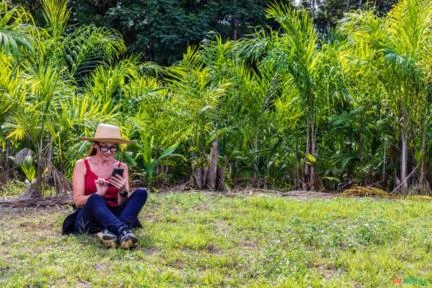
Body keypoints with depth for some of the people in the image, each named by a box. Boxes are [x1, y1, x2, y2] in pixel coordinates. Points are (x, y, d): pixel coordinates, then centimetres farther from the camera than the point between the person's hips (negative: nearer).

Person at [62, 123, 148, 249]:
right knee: (95, 199, -35)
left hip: (114, 216, 3)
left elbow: (123, 203, 4)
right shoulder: (82, 165, 4)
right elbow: (78, 201, -5)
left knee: (141, 193, -22)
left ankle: (110, 231, -44)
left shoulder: (121, 167, 11)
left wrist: (123, 192, -19)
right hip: (88, 219, -3)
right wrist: (98, 194, -24)